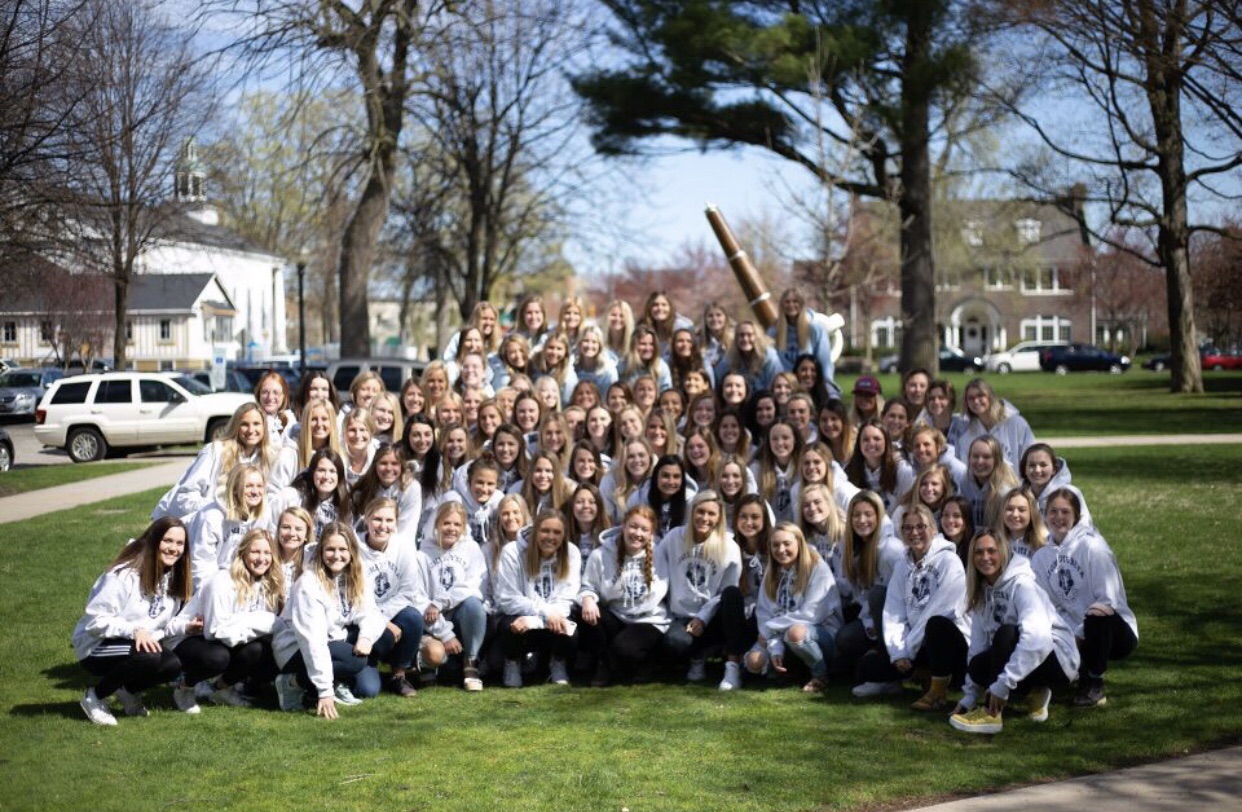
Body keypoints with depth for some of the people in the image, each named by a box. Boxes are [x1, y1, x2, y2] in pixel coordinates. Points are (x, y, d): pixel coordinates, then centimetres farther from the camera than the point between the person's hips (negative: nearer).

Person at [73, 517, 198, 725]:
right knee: (148, 657, -34)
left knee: (172, 665, -20)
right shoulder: (124, 574, -23)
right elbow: (96, 621, -24)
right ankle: (94, 696, -10)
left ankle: (129, 690, 10)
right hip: (96, 648, -7)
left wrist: (184, 625, -9)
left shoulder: (173, 578, 5)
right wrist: (134, 631, -37)